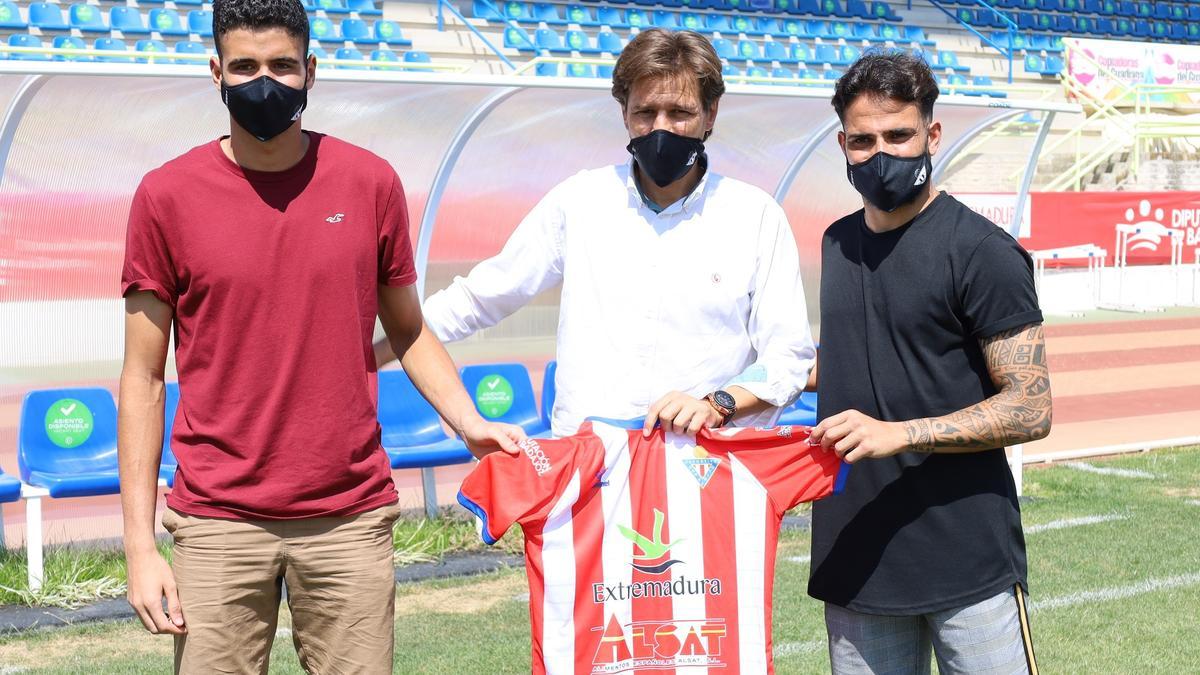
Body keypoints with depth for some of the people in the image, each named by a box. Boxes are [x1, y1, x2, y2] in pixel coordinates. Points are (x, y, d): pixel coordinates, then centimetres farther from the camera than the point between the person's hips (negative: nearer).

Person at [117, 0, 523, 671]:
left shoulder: (371, 182, 3)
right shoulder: (167, 195, -1)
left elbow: (409, 330, 14)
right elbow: (144, 378, 2)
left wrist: (470, 423, -4)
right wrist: (141, 545, -2)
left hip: (351, 516, 1)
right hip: (218, 521, -1)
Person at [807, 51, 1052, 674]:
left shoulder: (981, 251, -10)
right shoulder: (838, 243, 12)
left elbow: (1030, 409, -13)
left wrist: (899, 433, -22)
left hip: (968, 565, -6)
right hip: (853, 557, 6)